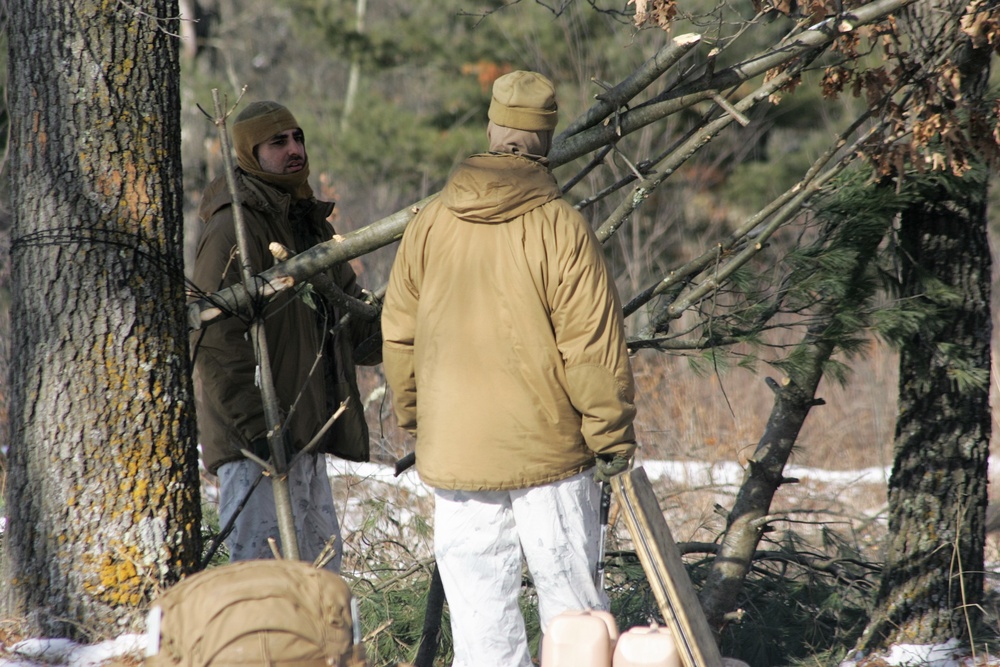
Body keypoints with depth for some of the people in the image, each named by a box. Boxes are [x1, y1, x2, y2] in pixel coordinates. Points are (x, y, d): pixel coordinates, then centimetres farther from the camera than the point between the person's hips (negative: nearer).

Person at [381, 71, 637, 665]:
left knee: (479, 609, 6)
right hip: (550, 452, -3)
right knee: (572, 598, 5)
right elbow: (591, 346, -11)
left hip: (455, 454, 3)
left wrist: (414, 417, 23)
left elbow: (398, 336, 10)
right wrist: (612, 436, -2)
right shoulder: (561, 226, -11)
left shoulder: (429, 225, 2)